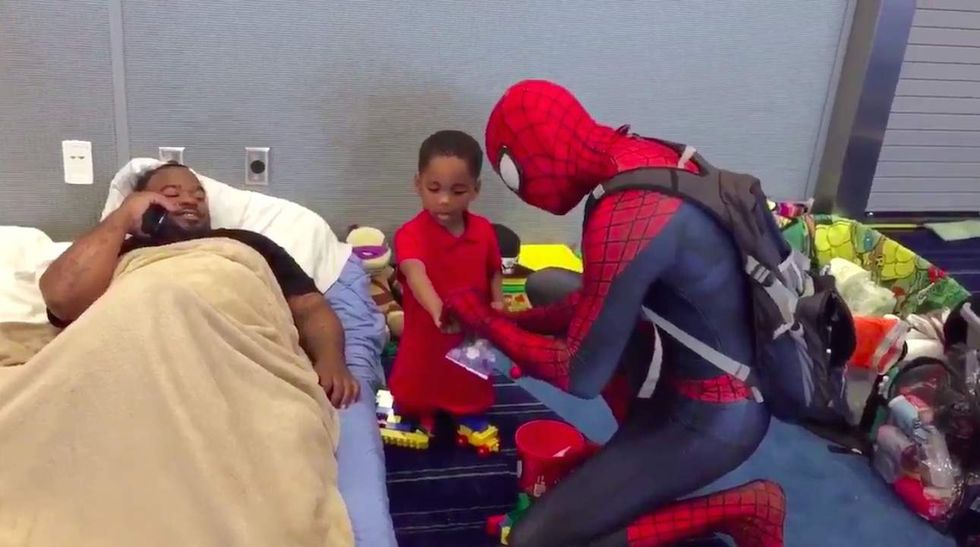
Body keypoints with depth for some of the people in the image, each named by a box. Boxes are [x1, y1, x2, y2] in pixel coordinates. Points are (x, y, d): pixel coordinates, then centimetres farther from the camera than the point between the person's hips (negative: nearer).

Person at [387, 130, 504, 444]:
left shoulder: (484, 231, -8)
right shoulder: (411, 234, -23)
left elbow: (494, 274, 8)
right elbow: (415, 275, -42)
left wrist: (498, 306, -11)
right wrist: (438, 310, -61)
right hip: (425, 343, -3)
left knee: (472, 394, 24)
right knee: (416, 402, 15)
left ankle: (472, 418, 51)